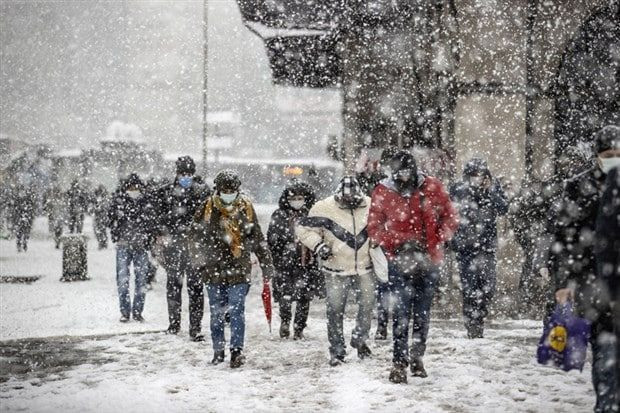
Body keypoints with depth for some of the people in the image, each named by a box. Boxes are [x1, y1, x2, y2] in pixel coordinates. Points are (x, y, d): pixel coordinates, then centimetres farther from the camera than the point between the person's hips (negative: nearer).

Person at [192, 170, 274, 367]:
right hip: (214, 270, 1)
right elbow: (198, 238, 5)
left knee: (237, 311, -7)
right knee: (216, 313, 9)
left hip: (239, 270, -1)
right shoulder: (208, 209, 0)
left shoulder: (246, 208, 3)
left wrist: (266, 265, 6)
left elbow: (258, 239, 8)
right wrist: (201, 259, -8)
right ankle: (218, 350, 21)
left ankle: (237, 350, -1)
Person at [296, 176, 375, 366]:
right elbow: (304, 228, -4)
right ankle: (337, 350, 13)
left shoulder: (370, 206, -4)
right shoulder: (324, 208, -12)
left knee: (367, 304, 5)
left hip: (364, 267, 2)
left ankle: (359, 339, 29)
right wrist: (318, 245, -15)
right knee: (335, 310, 0)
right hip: (336, 268, -2)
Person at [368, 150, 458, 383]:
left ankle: (417, 357, 27)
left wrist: (439, 238, -8)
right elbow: (374, 228, 0)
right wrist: (399, 243, -12)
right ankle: (399, 362, -9)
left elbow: (450, 216, 6)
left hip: (429, 260, 2)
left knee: (423, 312, 12)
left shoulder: (432, 188, -1)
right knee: (401, 312, -11)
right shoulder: (383, 193, -3)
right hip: (400, 261, -2)